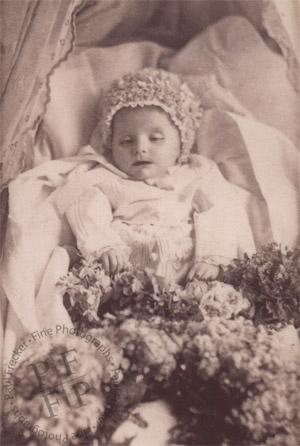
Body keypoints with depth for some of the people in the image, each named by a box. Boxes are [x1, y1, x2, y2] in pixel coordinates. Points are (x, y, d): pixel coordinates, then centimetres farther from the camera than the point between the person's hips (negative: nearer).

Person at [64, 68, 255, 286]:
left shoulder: (198, 174, 18)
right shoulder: (105, 180, 19)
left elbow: (221, 214, 6)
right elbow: (87, 213, 3)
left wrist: (212, 258, -12)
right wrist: (104, 246, -18)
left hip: (187, 279, 0)